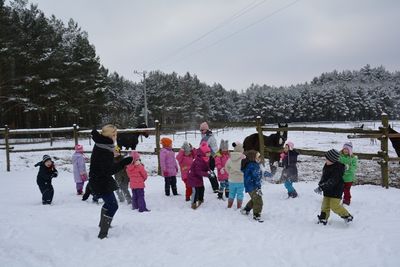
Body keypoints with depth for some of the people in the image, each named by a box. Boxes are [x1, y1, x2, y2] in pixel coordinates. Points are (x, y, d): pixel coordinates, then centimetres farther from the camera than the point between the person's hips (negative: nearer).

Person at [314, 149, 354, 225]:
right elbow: (324, 177, 15)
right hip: (328, 190, 8)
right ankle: (323, 219, 19)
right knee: (325, 205, 9)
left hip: (336, 191, -8)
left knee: (334, 206, -7)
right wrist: (320, 185, 1)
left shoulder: (337, 169, -24)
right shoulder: (327, 166, 3)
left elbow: (331, 182, -30)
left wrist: (321, 188, -31)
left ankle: (347, 216, 11)